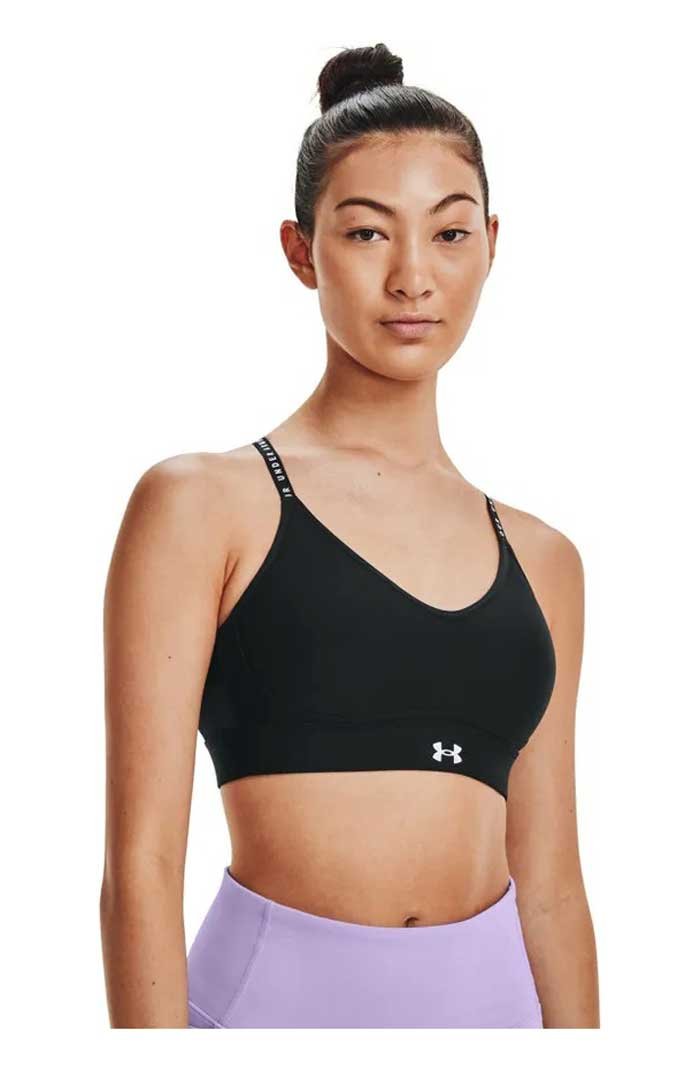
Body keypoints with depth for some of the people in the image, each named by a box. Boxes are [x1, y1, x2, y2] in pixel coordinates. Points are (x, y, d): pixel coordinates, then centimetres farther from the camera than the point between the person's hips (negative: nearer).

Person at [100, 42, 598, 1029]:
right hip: (275, 995, -4)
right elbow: (141, 861, -9)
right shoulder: (201, 505, -3)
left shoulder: (540, 559, 10)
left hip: (491, 1002, 4)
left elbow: (548, 885, 12)